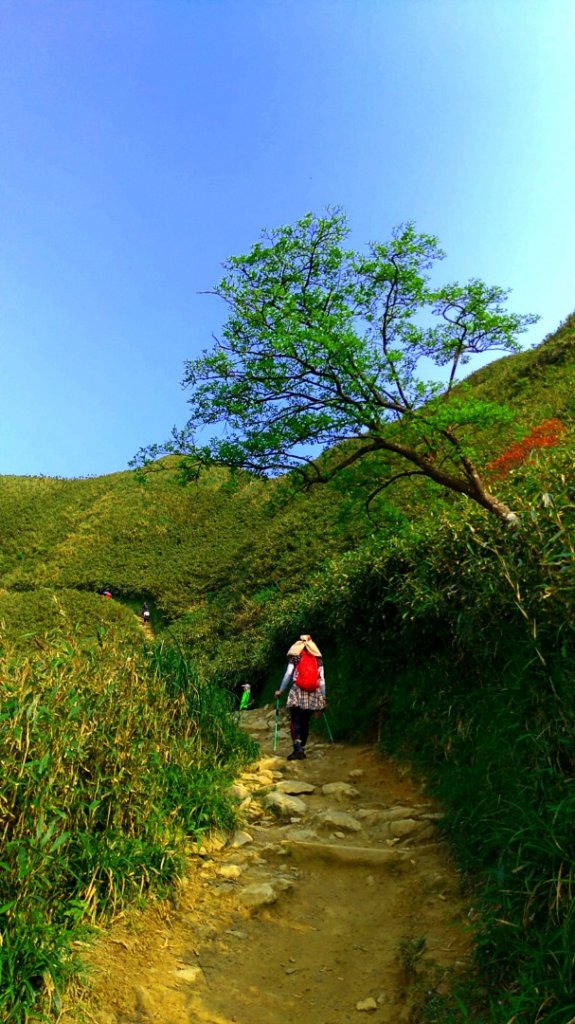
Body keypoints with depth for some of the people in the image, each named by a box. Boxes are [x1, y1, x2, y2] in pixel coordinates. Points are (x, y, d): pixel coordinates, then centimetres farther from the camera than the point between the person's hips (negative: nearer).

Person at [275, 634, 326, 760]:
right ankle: (301, 749, 15)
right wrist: (323, 696, 15)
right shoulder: (318, 659, 11)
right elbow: (321, 679, 9)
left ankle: (298, 748, -19)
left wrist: (280, 690, 9)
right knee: (305, 722, 12)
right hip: (313, 694, 3)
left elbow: (288, 675, 1)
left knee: (295, 721, -3)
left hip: (298, 692, -3)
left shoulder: (295, 657, 4)